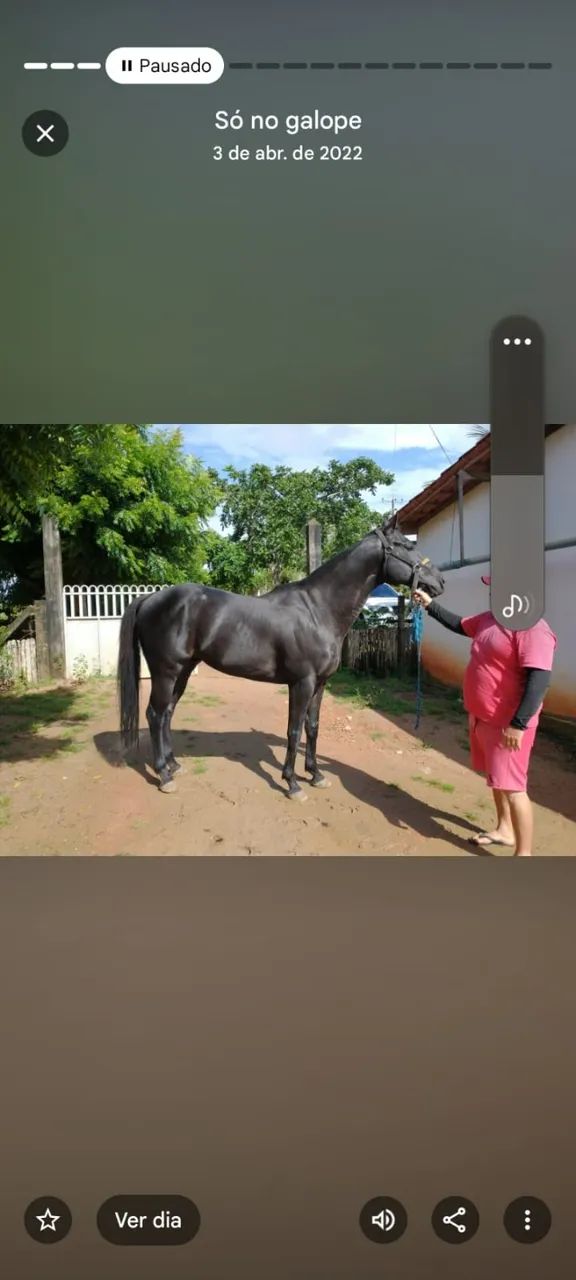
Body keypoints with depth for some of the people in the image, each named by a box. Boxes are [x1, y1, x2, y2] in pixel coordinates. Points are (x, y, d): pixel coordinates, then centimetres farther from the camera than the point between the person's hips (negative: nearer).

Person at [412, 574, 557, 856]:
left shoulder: (532, 629, -22)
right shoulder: (489, 618, 7)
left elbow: (539, 679, -28)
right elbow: (458, 625, 26)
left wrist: (518, 724, -31)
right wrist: (430, 605, 20)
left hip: (507, 723, -10)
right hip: (481, 716, 10)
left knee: (511, 785, -5)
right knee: (496, 778, 22)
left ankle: (524, 855, 5)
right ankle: (504, 830, 39)